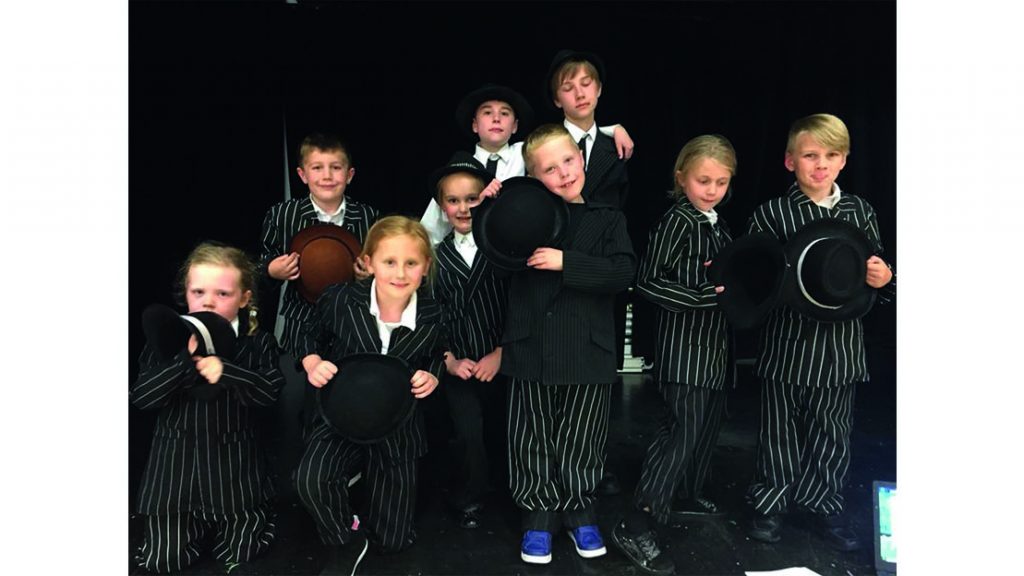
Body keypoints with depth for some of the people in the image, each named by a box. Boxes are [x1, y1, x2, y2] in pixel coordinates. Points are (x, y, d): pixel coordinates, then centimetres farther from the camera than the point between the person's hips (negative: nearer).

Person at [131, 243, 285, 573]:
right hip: (175, 462, 2)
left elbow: (271, 391, -18)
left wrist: (225, 371, -33)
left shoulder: (258, 343, -6)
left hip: (233, 465, -1)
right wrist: (187, 358, -24)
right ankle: (198, 521, 31)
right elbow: (140, 397, -11)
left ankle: (257, 512, 34)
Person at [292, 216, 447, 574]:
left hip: (396, 426, 1)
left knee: (393, 541, 12)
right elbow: (309, 335, 2)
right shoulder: (340, 300, -18)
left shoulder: (431, 319, -15)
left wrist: (432, 378, -17)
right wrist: (313, 364, -19)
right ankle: (346, 541, -1)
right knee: (311, 481, -35)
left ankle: (372, 476, 44)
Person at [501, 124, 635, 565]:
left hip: (587, 352, 0)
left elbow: (622, 272, -11)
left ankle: (579, 511, 33)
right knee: (534, 440, 10)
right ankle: (538, 515, 28)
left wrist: (566, 262, -20)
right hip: (532, 349, 1)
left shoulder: (607, 219, 3)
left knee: (581, 442, 13)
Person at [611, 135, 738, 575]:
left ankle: (684, 496, 40)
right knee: (683, 432, -9)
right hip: (684, 347, -9)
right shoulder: (677, 221, -15)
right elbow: (648, 282, -23)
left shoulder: (717, 225, 11)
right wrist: (708, 293, -26)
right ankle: (635, 528, -2)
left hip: (713, 345, 9)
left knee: (705, 425, 19)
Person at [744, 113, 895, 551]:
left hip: (841, 346, 3)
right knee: (780, 431, 10)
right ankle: (769, 503, 28)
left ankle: (825, 506, 34)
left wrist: (884, 279, -9)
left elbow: (876, 266, 12)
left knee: (833, 432, 15)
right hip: (788, 344, -3)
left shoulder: (860, 211, 6)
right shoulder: (771, 214, -6)